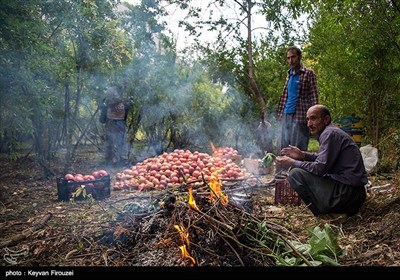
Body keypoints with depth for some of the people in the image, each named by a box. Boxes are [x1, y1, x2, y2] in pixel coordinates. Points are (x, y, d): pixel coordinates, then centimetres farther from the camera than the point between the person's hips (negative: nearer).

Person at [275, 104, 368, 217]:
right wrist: (302, 155, 14)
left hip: (348, 193, -10)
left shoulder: (330, 134, -15)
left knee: (296, 174, -15)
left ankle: (323, 215, -5)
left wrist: (293, 163, -10)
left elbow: (320, 168, -19)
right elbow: (324, 159, 26)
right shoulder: (329, 132, 15)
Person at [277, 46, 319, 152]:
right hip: (286, 115, 6)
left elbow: (314, 96, -6)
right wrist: (280, 112, 13)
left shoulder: (308, 73, -1)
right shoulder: (289, 74, 18)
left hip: (299, 116, -6)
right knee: (283, 147, 6)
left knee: (298, 148, -5)